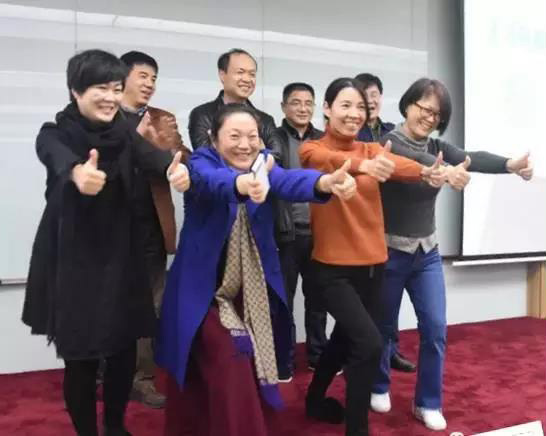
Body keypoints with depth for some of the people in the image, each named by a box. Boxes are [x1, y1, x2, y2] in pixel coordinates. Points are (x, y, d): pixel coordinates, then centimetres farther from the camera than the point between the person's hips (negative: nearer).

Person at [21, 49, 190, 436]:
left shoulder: (123, 132, 2)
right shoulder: (55, 134, -8)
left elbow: (151, 156, -18)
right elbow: (61, 161, -31)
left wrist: (176, 168, -42)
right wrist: (79, 173, -56)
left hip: (120, 257, 3)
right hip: (72, 261, -3)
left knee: (124, 351, 8)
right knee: (81, 357, 1)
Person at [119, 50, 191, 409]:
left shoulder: (163, 119, 10)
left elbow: (185, 162, -4)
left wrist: (169, 145, -24)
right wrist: (137, 139, -23)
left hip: (152, 228, 3)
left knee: (150, 306, 8)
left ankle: (143, 377, 19)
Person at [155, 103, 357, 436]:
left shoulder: (264, 163, -1)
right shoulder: (202, 162, -10)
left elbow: (288, 180, -24)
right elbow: (213, 181, -35)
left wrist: (327, 181, -47)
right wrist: (244, 184, -60)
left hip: (255, 291, 4)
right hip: (206, 290, -3)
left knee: (256, 370, 11)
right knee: (232, 370, -10)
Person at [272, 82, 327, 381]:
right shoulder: (274, 138, -1)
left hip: (319, 232, 4)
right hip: (285, 233, -3)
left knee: (317, 297, 14)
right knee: (282, 299, 7)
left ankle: (318, 354, 29)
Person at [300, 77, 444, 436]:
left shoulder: (372, 149, 5)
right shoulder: (313, 149, -6)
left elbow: (398, 164, -17)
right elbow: (326, 160, -31)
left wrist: (426, 172, -39)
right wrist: (362, 165, -52)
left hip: (372, 264, 6)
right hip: (334, 268, -5)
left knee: (345, 340, 21)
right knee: (369, 343, -18)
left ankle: (316, 401, 47)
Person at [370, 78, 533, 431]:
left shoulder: (436, 146, 4)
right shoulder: (388, 142, -13)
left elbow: (472, 158, -15)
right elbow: (413, 159, -36)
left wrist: (510, 164, -35)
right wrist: (445, 171, -56)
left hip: (427, 253, 5)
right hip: (389, 252, -5)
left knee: (435, 329, 1)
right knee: (384, 327, 10)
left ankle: (428, 403, 18)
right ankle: (379, 387, 34)